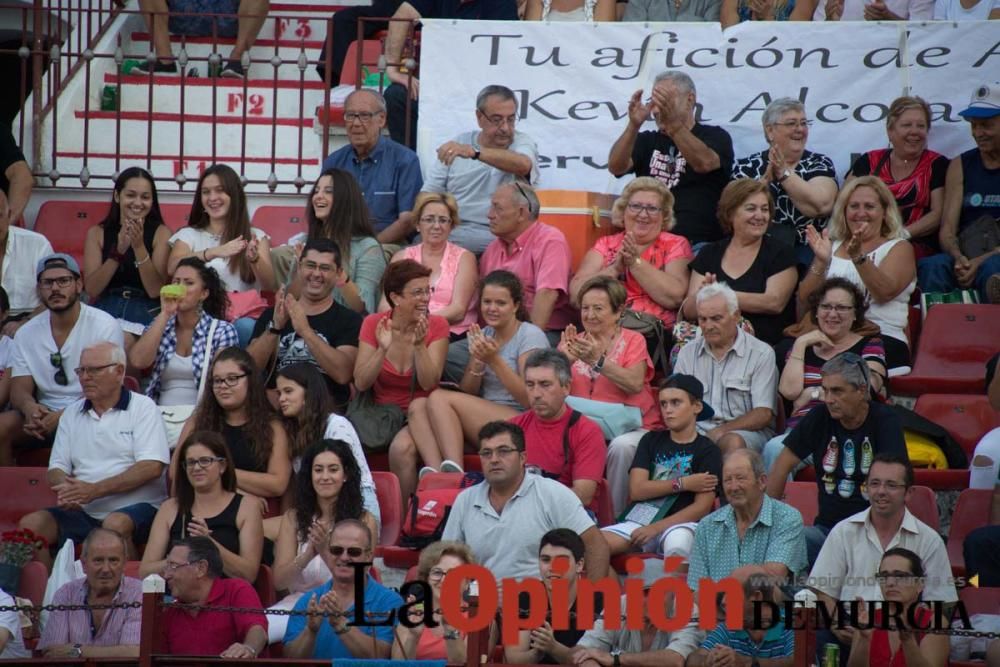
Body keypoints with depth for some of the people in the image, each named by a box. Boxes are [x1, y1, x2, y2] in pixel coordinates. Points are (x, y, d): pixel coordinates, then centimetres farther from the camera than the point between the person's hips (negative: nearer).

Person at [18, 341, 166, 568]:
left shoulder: (142, 407, 2)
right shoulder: (72, 413, 18)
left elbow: (152, 467, -10)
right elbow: (57, 469, 14)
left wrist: (95, 490, -16)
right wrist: (67, 490, -13)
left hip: (136, 507, -5)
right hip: (82, 512, 5)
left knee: (115, 524, -37)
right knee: (30, 524, -17)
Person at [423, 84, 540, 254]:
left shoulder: (523, 143, 6)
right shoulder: (458, 143, 14)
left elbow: (523, 165, -20)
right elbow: (429, 193, 14)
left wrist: (474, 152, -33)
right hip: (448, 232, 3)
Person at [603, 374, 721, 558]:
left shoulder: (707, 451, 5)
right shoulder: (651, 440, 18)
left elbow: (702, 508, -5)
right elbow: (636, 490, 6)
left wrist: (656, 528, -15)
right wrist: (683, 484, -3)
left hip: (680, 524, -3)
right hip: (639, 519, 3)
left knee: (678, 542, -41)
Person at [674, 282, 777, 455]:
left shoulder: (761, 353, 2)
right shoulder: (688, 353, 16)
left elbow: (763, 414, -5)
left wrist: (722, 431, -18)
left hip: (747, 431, -2)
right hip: (699, 428, 2)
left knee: (733, 442, -39)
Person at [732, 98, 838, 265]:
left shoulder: (820, 163, 7)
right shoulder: (746, 167, 9)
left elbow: (822, 205, -13)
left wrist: (784, 172, -10)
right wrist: (766, 179, -15)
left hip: (806, 250, 0)